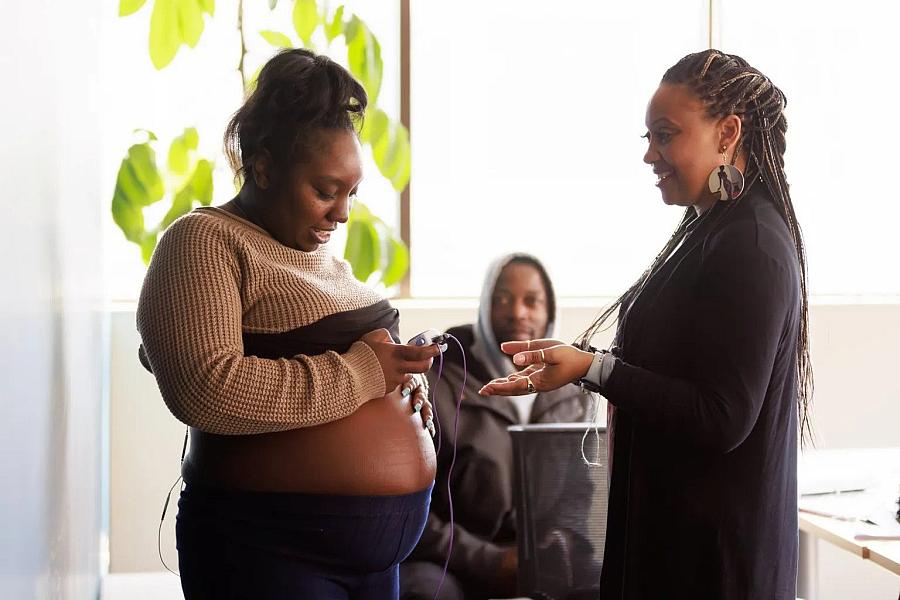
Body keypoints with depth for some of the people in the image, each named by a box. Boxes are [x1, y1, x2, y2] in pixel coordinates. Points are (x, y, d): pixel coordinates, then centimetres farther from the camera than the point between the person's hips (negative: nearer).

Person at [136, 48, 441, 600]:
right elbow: (205, 389, -25)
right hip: (272, 551, -8)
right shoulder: (206, 243, -11)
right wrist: (359, 371, -20)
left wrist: (402, 372, 4)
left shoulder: (326, 258, 16)